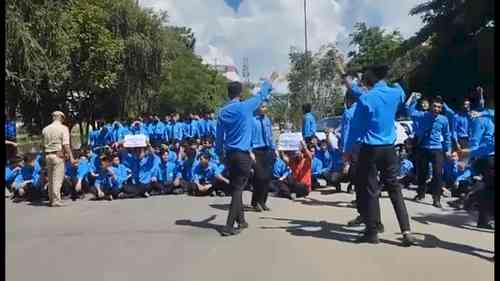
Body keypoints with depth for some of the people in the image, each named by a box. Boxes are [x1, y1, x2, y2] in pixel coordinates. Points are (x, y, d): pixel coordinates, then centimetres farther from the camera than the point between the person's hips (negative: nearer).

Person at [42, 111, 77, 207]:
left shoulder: (46, 129, 11)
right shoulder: (63, 128, -5)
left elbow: (44, 145, 9)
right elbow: (66, 145, -13)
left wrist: (45, 157, 17)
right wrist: (71, 158, -14)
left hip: (47, 155, 6)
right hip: (58, 155, -6)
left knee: (51, 179, 13)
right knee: (57, 179, -3)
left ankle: (51, 200, 19)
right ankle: (56, 200, -3)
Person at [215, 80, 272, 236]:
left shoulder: (222, 112, 5)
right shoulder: (245, 107, -8)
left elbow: (219, 135, 8)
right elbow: (261, 96, 9)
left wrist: (220, 155, 18)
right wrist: (266, 85, 29)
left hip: (230, 154, 6)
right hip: (243, 154, -6)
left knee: (236, 187, 16)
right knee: (238, 189, -3)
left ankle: (240, 221, 27)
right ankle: (229, 226, -5)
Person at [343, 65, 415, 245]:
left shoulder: (365, 99, -10)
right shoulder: (397, 93, 3)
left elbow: (356, 127, -7)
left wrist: (347, 150, 2)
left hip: (370, 149, -4)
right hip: (389, 149, 5)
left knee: (369, 190, 4)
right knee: (395, 188, 11)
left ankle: (372, 232, 11)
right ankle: (406, 231, 8)